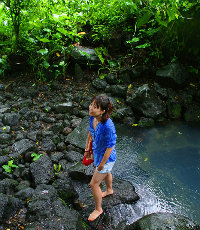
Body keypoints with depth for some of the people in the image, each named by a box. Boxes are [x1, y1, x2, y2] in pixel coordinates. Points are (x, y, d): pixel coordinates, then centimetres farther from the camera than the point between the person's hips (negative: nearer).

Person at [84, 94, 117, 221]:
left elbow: (110, 147, -29)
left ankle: (98, 209, 33)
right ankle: (109, 190, 66)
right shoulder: (93, 117, -17)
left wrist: (102, 164, -18)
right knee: (106, 173, 34)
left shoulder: (108, 126, -40)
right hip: (97, 152, 7)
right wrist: (87, 149, 12)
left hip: (106, 157, -7)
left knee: (94, 184, 7)